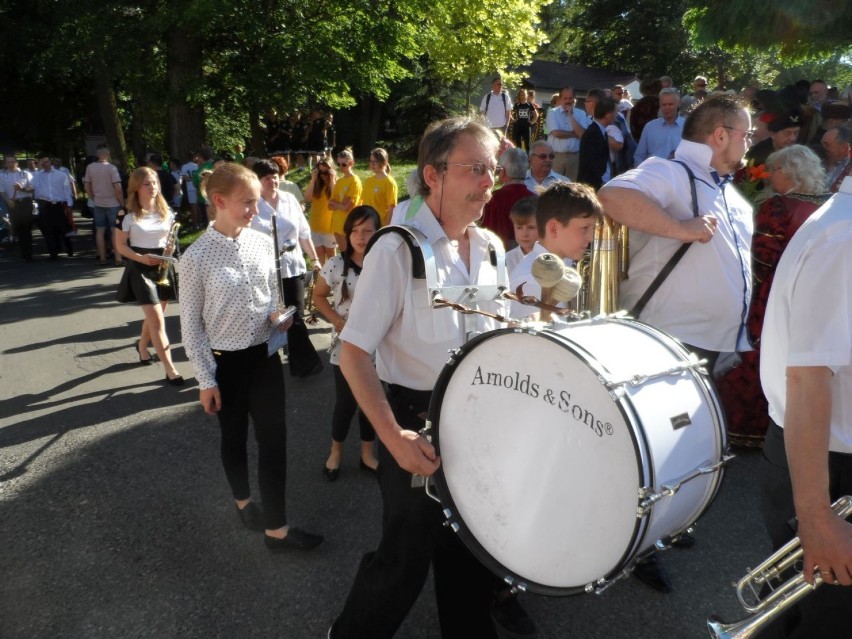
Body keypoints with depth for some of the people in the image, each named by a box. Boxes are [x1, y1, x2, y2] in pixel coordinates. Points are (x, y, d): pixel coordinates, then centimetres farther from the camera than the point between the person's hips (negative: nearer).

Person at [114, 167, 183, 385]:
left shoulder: (166, 211, 4)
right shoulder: (127, 214, -8)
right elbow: (120, 245, -5)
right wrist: (141, 258, -20)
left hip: (164, 267, 5)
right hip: (140, 268, -5)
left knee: (155, 316, 17)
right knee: (157, 320, -10)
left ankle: (142, 345, 47)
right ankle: (170, 370, -7)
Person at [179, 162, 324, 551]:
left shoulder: (263, 243, -3)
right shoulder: (196, 258, -15)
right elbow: (191, 324, -10)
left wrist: (276, 315, -11)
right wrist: (206, 380, -8)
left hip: (265, 355, 3)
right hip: (226, 362, -3)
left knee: (274, 439, 5)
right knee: (234, 439, 16)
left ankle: (277, 529, 21)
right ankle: (244, 503, 42)